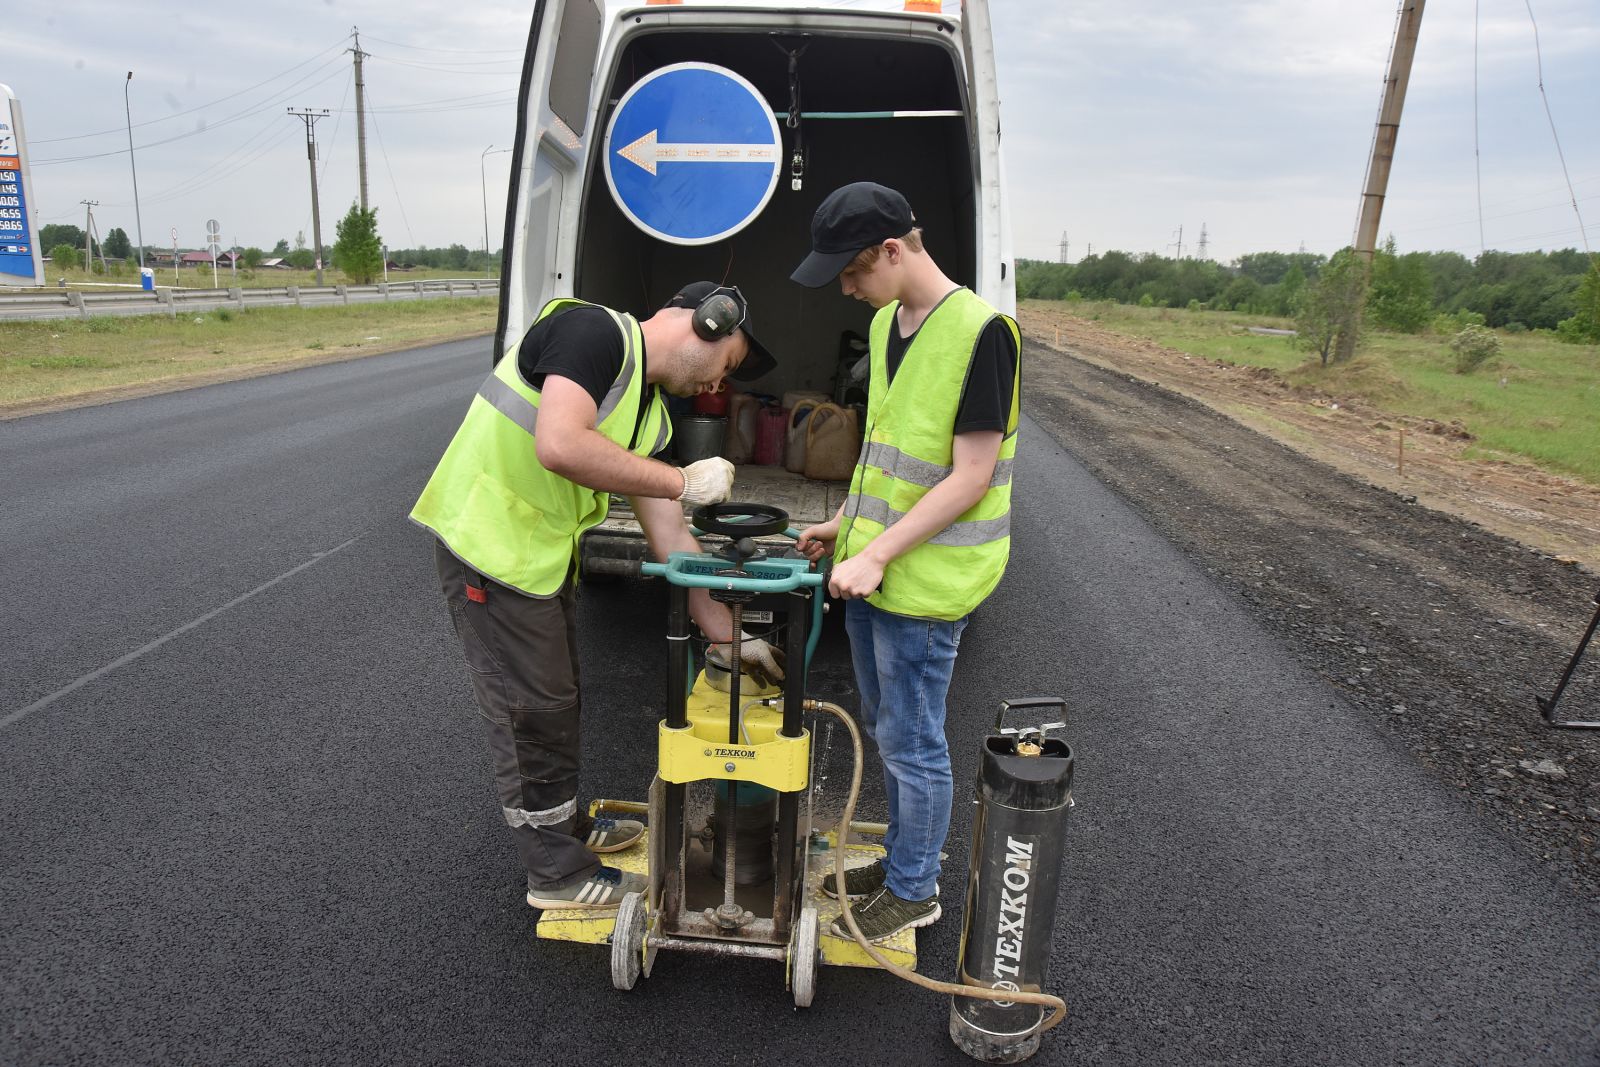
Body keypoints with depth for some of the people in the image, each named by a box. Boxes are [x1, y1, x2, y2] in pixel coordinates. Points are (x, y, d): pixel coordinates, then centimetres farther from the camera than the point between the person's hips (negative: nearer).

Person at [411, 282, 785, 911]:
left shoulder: (650, 413, 8)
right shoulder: (595, 330, -17)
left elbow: (671, 539, 8)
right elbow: (559, 446, -33)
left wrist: (726, 635, 8)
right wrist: (684, 482, -23)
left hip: (547, 553, 9)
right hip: (489, 546, -9)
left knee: (557, 697, 22)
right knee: (531, 712, 3)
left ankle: (566, 826, 43)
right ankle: (558, 872, 22)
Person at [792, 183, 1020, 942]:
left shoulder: (979, 332, -19)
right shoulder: (886, 324, 8)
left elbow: (970, 477, -20)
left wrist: (878, 554, -21)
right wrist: (847, 522, 12)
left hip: (925, 581, -8)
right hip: (869, 567, 9)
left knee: (911, 743, 6)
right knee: (885, 729, 21)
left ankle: (915, 889, 27)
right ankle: (902, 858, 40)